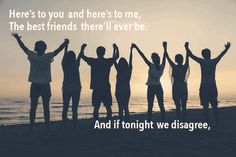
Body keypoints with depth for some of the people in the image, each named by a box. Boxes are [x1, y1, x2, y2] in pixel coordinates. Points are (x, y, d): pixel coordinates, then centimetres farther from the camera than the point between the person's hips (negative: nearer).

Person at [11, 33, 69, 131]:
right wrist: (65, 43, 6)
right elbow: (58, 50, -3)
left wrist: (18, 38, 21)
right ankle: (47, 126, 3)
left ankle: (31, 126, 3)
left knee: (33, 107, 4)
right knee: (46, 107, 4)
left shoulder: (32, 56, -2)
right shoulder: (48, 57, -7)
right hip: (45, 86, -1)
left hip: (35, 86, 1)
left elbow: (23, 47, 8)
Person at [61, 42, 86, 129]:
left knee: (65, 108, 6)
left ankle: (64, 126, 4)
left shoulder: (64, 65, 0)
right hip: (76, 88, -3)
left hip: (66, 88, 3)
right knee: (74, 109, -2)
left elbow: (65, 55, 15)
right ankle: (74, 126, -3)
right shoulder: (75, 65, -9)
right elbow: (79, 57, 7)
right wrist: (82, 49, 21)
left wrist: (66, 45, 29)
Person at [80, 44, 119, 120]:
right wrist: (116, 48, 32)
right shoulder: (108, 61, 0)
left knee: (96, 108, 2)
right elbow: (116, 56, 19)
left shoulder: (93, 61, -3)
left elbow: (82, 55, 10)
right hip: (106, 88, 0)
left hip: (96, 88, 0)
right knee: (108, 108, 6)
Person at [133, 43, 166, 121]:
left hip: (151, 88, -3)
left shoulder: (151, 66, -13)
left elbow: (143, 56, -11)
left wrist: (136, 47, -5)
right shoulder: (162, 67, -3)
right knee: (161, 106, 8)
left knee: (150, 107, -1)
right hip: (159, 87, 4)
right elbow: (164, 57, 12)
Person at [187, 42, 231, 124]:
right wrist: (226, 49, 40)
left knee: (205, 106, -2)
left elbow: (191, 55, 6)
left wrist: (187, 48, 23)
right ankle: (216, 122, 3)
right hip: (213, 86, 2)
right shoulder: (214, 61, 5)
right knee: (214, 106, 7)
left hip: (204, 87, -2)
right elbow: (221, 55, 23)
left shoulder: (202, 61, -2)